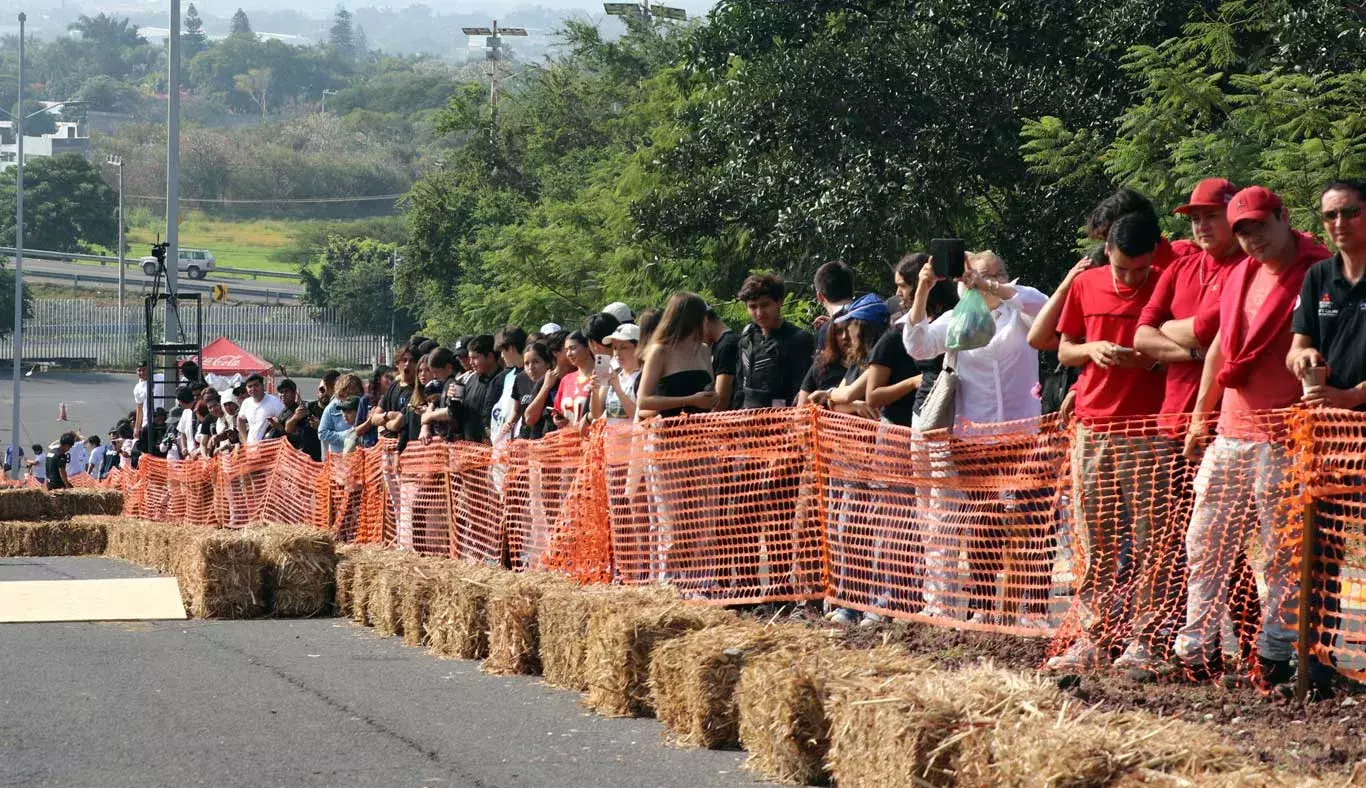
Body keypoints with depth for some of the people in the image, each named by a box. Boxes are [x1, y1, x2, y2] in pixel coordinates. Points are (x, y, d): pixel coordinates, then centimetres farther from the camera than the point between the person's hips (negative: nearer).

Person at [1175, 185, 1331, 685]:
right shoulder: (1241, 275, 15)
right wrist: (1200, 415, 22)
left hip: (1283, 439, -8)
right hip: (1229, 433, 8)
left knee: (1282, 555, -4)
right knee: (1204, 545, 8)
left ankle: (1275, 657, 1)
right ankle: (1198, 650, 14)